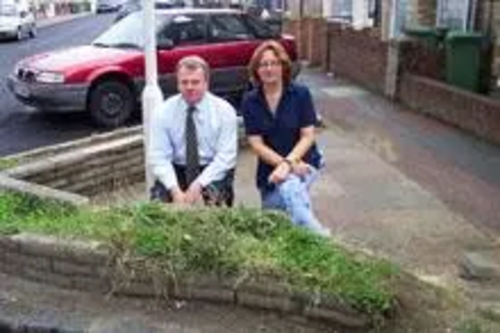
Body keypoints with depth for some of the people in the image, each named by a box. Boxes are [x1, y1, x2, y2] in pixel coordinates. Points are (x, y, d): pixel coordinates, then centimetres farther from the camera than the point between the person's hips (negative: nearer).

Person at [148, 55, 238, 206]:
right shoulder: (163, 112, -4)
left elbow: (225, 156, -12)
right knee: (158, 200, -25)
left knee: (214, 197, -32)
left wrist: (198, 185, -24)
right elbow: (158, 157, -9)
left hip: (213, 171, -1)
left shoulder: (224, 110, -7)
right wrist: (175, 190, -25)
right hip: (177, 171, 2)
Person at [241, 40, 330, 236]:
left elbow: (308, 136, -10)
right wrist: (283, 163, -22)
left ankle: (319, 237, -23)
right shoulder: (250, 101, -4)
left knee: (289, 188, -35)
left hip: (302, 162, -3)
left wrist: (288, 163, -26)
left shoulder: (300, 94, -8)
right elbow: (256, 144, -8)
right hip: (270, 169, 3)